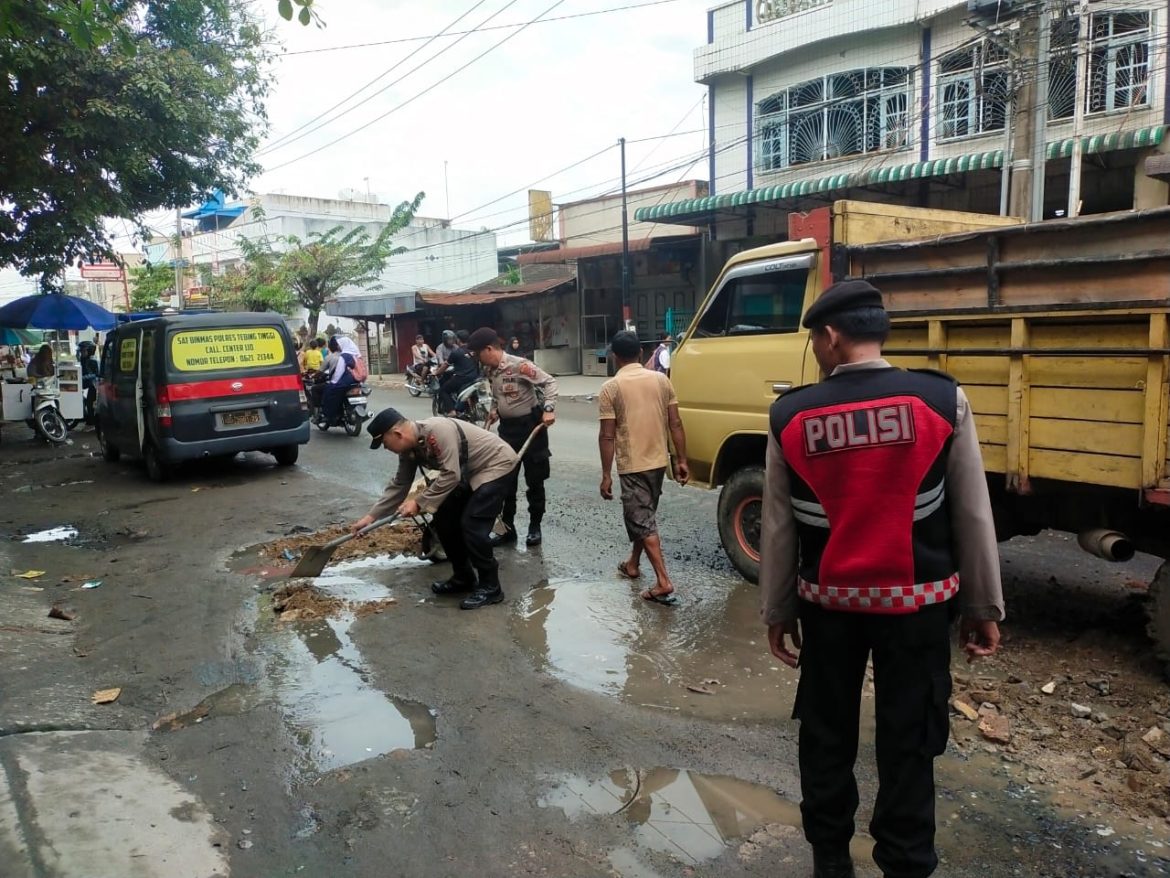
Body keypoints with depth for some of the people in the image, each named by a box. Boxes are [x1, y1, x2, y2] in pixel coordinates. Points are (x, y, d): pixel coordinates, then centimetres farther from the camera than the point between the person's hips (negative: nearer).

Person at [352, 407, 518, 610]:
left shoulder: (437, 430, -31)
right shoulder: (409, 448, -3)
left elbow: (450, 475, -32)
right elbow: (399, 485, 6)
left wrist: (419, 503, -27)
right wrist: (371, 516, 3)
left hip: (497, 464, -9)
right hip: (470, 473, 9)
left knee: (472, 525, -17)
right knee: (444, 520, 6)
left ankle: (490, 587, -3)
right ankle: (463, 577, 21)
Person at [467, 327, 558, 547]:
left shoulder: (519, 366, -21)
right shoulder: (489, 370, 2)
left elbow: (549, 382, -18)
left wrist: (548, 409, -27)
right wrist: (494, 409, 3)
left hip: (530, 425, -7)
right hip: (507, 427, 7)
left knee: (534, 480, 6)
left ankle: (535, 527, 19)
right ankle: (507, 527, 21)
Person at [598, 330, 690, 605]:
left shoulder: (611, 388, -10)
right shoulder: (661, 380, 2)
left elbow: (607, 436, -12)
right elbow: (675, 424, 1)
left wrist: (606, 474, -6)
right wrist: (681, 460, 7)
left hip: (632, 465, -5)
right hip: (659, 461, 5)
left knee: (642, 522, 0)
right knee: (643, 515, 22)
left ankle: (663, 582, -6)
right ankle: (632, 563, 38)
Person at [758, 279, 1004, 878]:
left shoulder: (790, 416, -8)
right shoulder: (943, 401, -10)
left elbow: (778, 529, -2)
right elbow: (973, 517, -4)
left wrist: (777, 611, 10)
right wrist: (984, 608, 7)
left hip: (828, 602, 1)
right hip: (918, 603, -1)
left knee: (826, 736, 17)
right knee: (908, 745, 12)